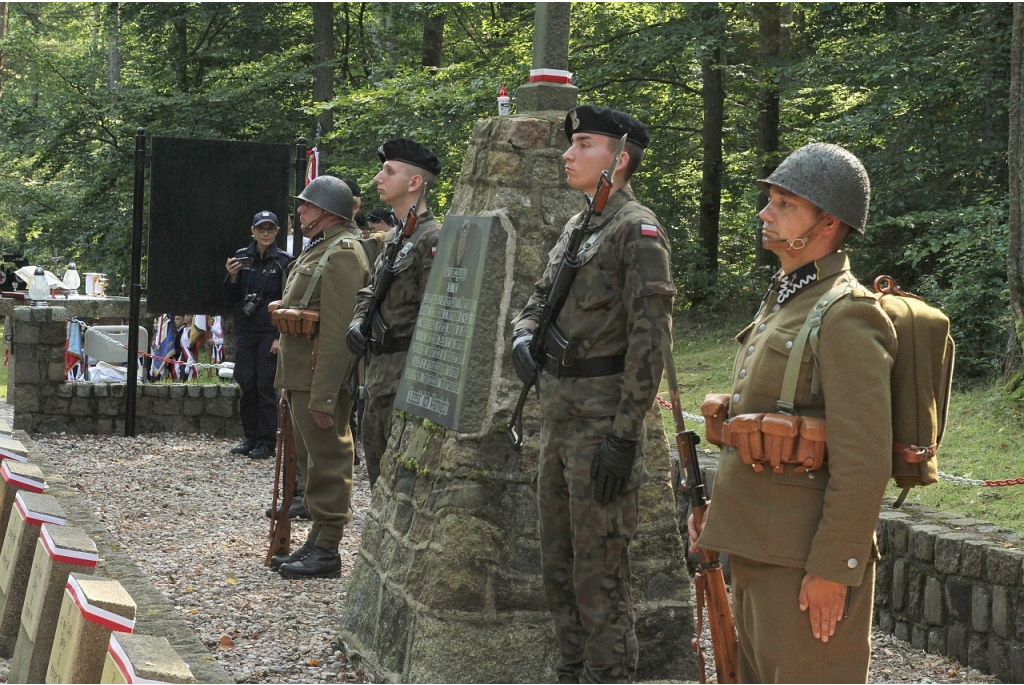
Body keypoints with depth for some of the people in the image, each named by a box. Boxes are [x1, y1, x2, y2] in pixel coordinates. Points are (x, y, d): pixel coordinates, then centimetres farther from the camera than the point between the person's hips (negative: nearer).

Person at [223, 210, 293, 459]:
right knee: (247, 385, 5)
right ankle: (250, 438, 15)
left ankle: (267, 442, 0)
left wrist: (281, 336, -10)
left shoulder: (284, 261, -2)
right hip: (244, 331, 4)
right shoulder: (241, 257, 8)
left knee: (266, 387, -5)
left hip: (270, 333, -4)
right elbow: (230, 298, 11)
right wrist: (232, 277, -9)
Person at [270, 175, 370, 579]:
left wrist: (322, 394, -26)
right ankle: (316, 542, 23)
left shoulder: (342, 254, -14)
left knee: (327, 462, -4)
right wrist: (290, 384, 22)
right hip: (300, 375, 10)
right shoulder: (316, 250, 19)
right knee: (312, 459, 15)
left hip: (320, 377, -10)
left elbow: (337, 330, -22)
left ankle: (327, 551, 0)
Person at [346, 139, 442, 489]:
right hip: (380, 370, 10)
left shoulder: (432, 239, -13)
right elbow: (370, 292, 28)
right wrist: (357, 322, 7)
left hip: (408, 374, -10)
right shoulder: (393, 237, 17)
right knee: (376, 457, 15)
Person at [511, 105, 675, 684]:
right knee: (559, 564, 16)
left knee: (600, 571, -4)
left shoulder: (638, 230, -12)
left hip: (603, 418, -9)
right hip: (560, 414, 9)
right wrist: (524, 334, -1)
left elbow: (650, 339, -17)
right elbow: (541, 298, 23)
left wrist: (623, 435, -21)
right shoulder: (577, 227, 15)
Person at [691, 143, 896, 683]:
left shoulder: (847, 318, -17)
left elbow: (864, 462, -22)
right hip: (756, 548, 10)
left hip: (807, 558, -10)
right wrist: (717, 505, 18)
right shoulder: (782, 301, 14)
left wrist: (833, 569, -22)